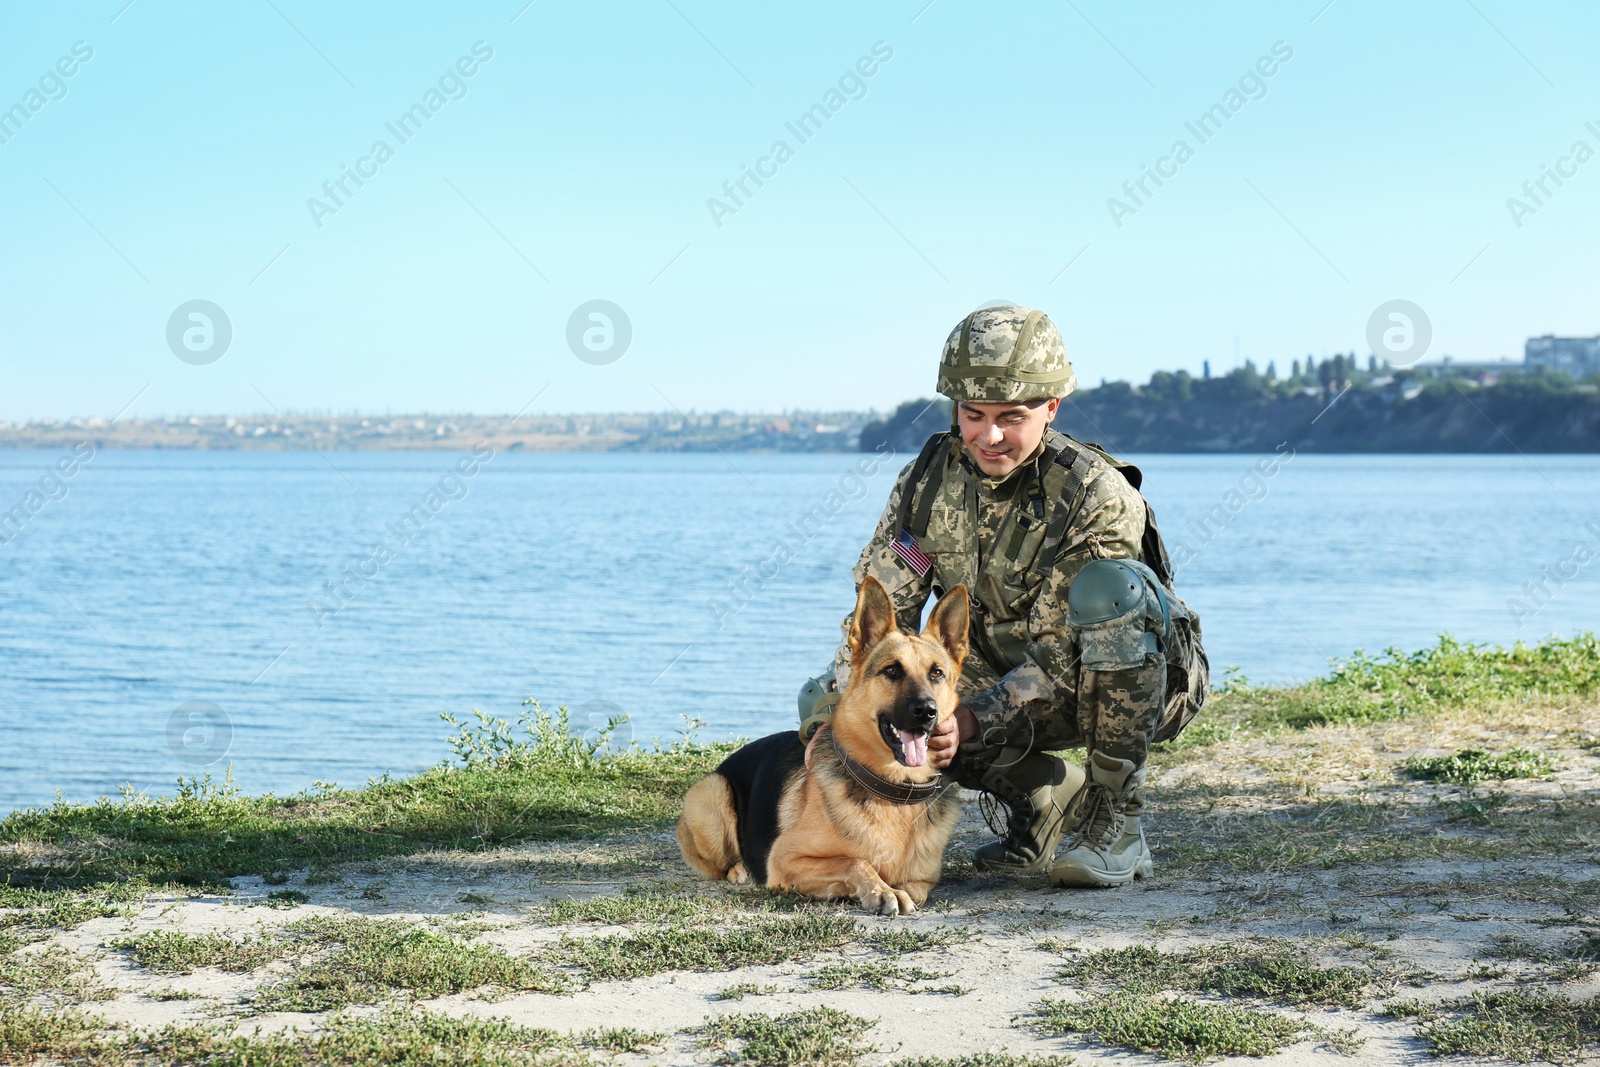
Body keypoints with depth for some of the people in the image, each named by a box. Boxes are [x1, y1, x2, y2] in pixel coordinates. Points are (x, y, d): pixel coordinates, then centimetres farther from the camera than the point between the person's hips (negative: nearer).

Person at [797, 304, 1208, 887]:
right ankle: (1056, 799, 0)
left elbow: (1060, 658, -28)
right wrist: (831, 716, -23)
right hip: (1007, 677, 5)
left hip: (1135, 685, -5)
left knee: (1106, 585, -38)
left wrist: (971, 720, -42)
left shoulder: (1098, 497, -25)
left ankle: (1117, 819, -21)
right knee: (825, 700, -14)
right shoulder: (930, 478, -10)